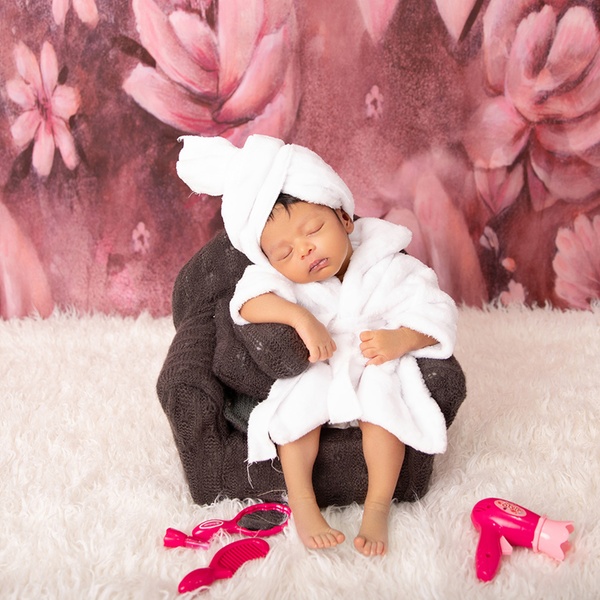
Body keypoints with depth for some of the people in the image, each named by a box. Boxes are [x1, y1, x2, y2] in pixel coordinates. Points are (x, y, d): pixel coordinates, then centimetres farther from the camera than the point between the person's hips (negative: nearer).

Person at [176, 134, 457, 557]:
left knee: (385, 400, -30)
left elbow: (435, 314, -13)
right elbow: (250, 299, -27)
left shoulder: (389, 268, -12)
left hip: (376, 371, -1)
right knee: (296, 401, -29)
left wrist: (399, 340, -32)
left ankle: (378, 506, -24)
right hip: (313, 374, 1)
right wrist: (300, 317, -41)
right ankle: (301, 502, -20)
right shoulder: (280, 278, -9)